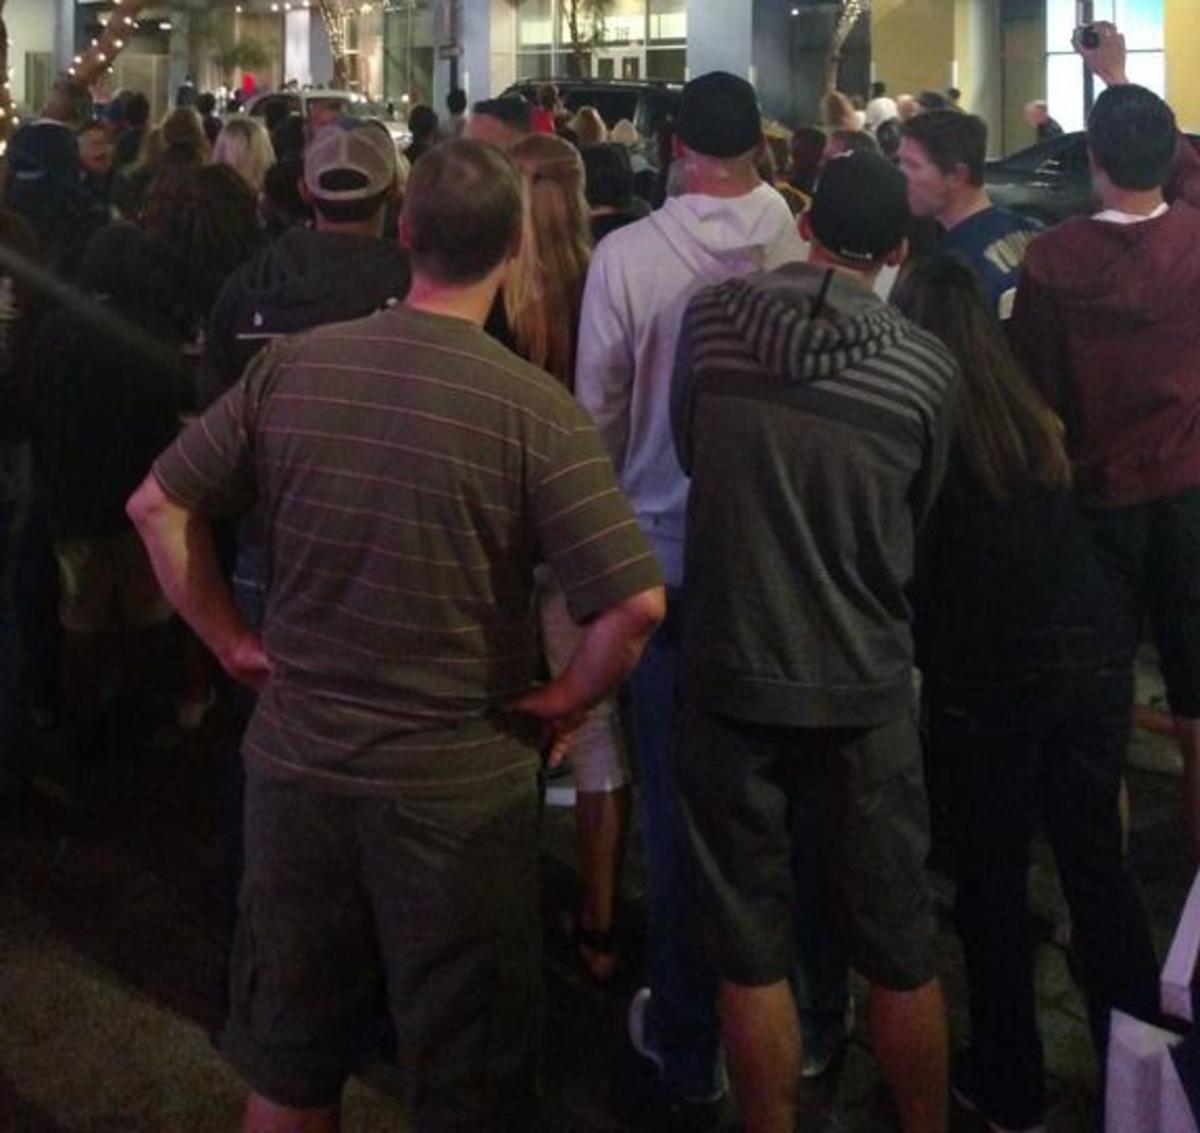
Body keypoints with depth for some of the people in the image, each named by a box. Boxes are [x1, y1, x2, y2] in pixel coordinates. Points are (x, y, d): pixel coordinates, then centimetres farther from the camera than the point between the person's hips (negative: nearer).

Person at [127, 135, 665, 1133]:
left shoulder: (292, 365, -6)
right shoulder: (535, 406, -17)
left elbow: (158, 505, 1)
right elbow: (636, 603, -23)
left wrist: (233, 641, 8)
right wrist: (571, 698, -6)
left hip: (297, 762, 4)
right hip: (460, 783, -3)